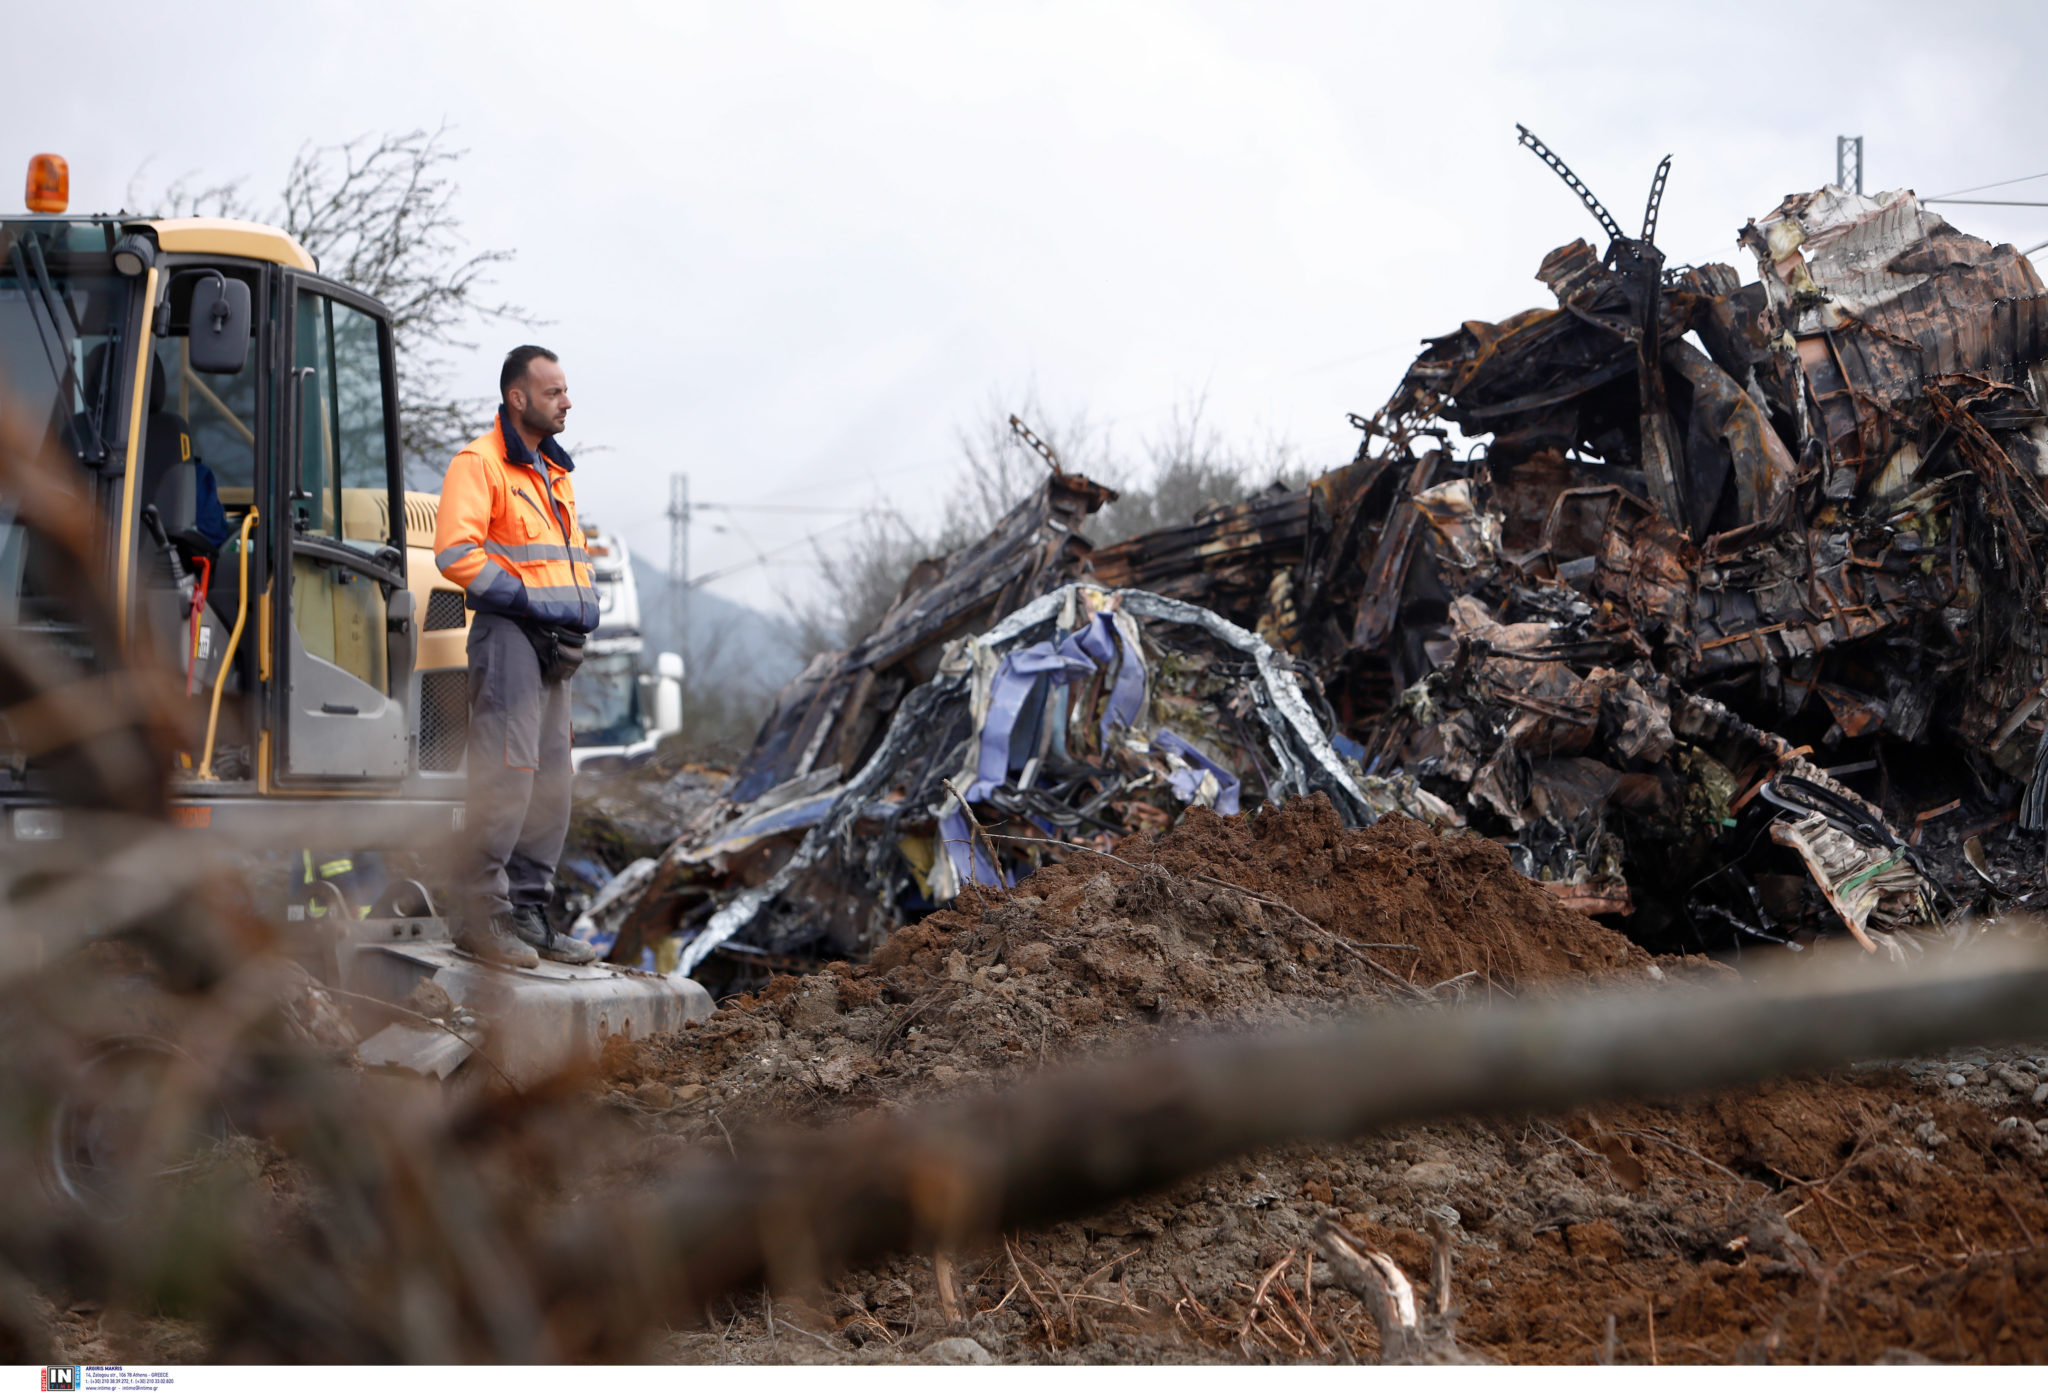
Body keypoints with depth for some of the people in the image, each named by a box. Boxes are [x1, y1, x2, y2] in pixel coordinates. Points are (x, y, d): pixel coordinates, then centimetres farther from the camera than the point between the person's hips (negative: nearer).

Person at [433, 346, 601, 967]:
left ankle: (527, 911, 15)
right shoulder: (480, 463, -6)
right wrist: (530, 604, -16)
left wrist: (579, 621, 9)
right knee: (504, 775, -13)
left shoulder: (556, 473, 21)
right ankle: (480, 917, -11)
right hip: (509, 635, -9)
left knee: (550, 783, 9)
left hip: (555, 644, 9)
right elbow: (456, 552, -17)